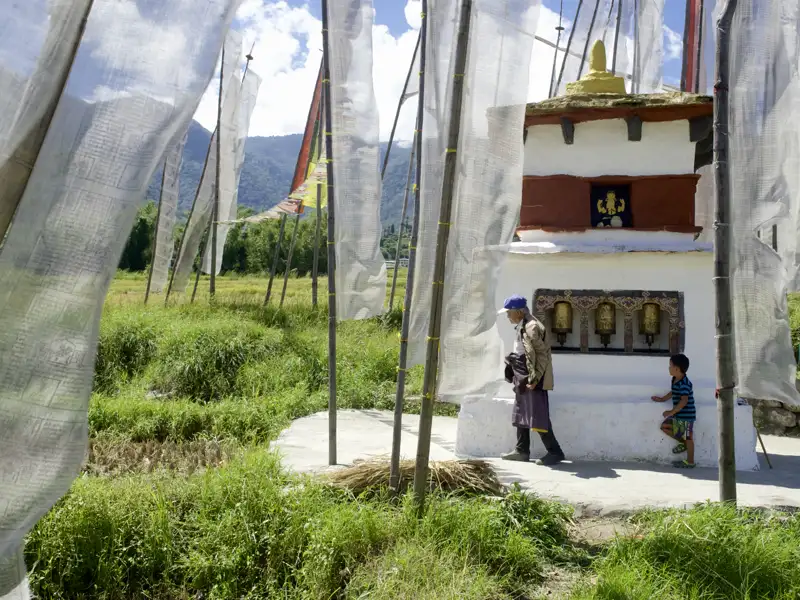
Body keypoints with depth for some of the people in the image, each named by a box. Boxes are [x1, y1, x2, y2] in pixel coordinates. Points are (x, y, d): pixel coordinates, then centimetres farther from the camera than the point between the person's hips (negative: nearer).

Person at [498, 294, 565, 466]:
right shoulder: (522, 327, 15)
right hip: (522, 380, 10)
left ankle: (555, 452, 2)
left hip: (533, 381, -10)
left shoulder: (532, 327, -16)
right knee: (520, 416, 15)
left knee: (537, 417, -7)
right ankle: (522, 451, 23)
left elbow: (543, 354, -20)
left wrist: (534, 379, -22)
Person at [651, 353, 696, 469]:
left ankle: (690, 462, 13)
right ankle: (682, 442, 24)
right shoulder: (675, 380, 5)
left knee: (688, 438, 2)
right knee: (664, 426, 12)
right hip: (678, 415, 9)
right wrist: (662, 399, 26)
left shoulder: (684, 384, -24)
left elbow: (684, 400, -30)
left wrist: (672, 412, -28)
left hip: (686, 415, -9)